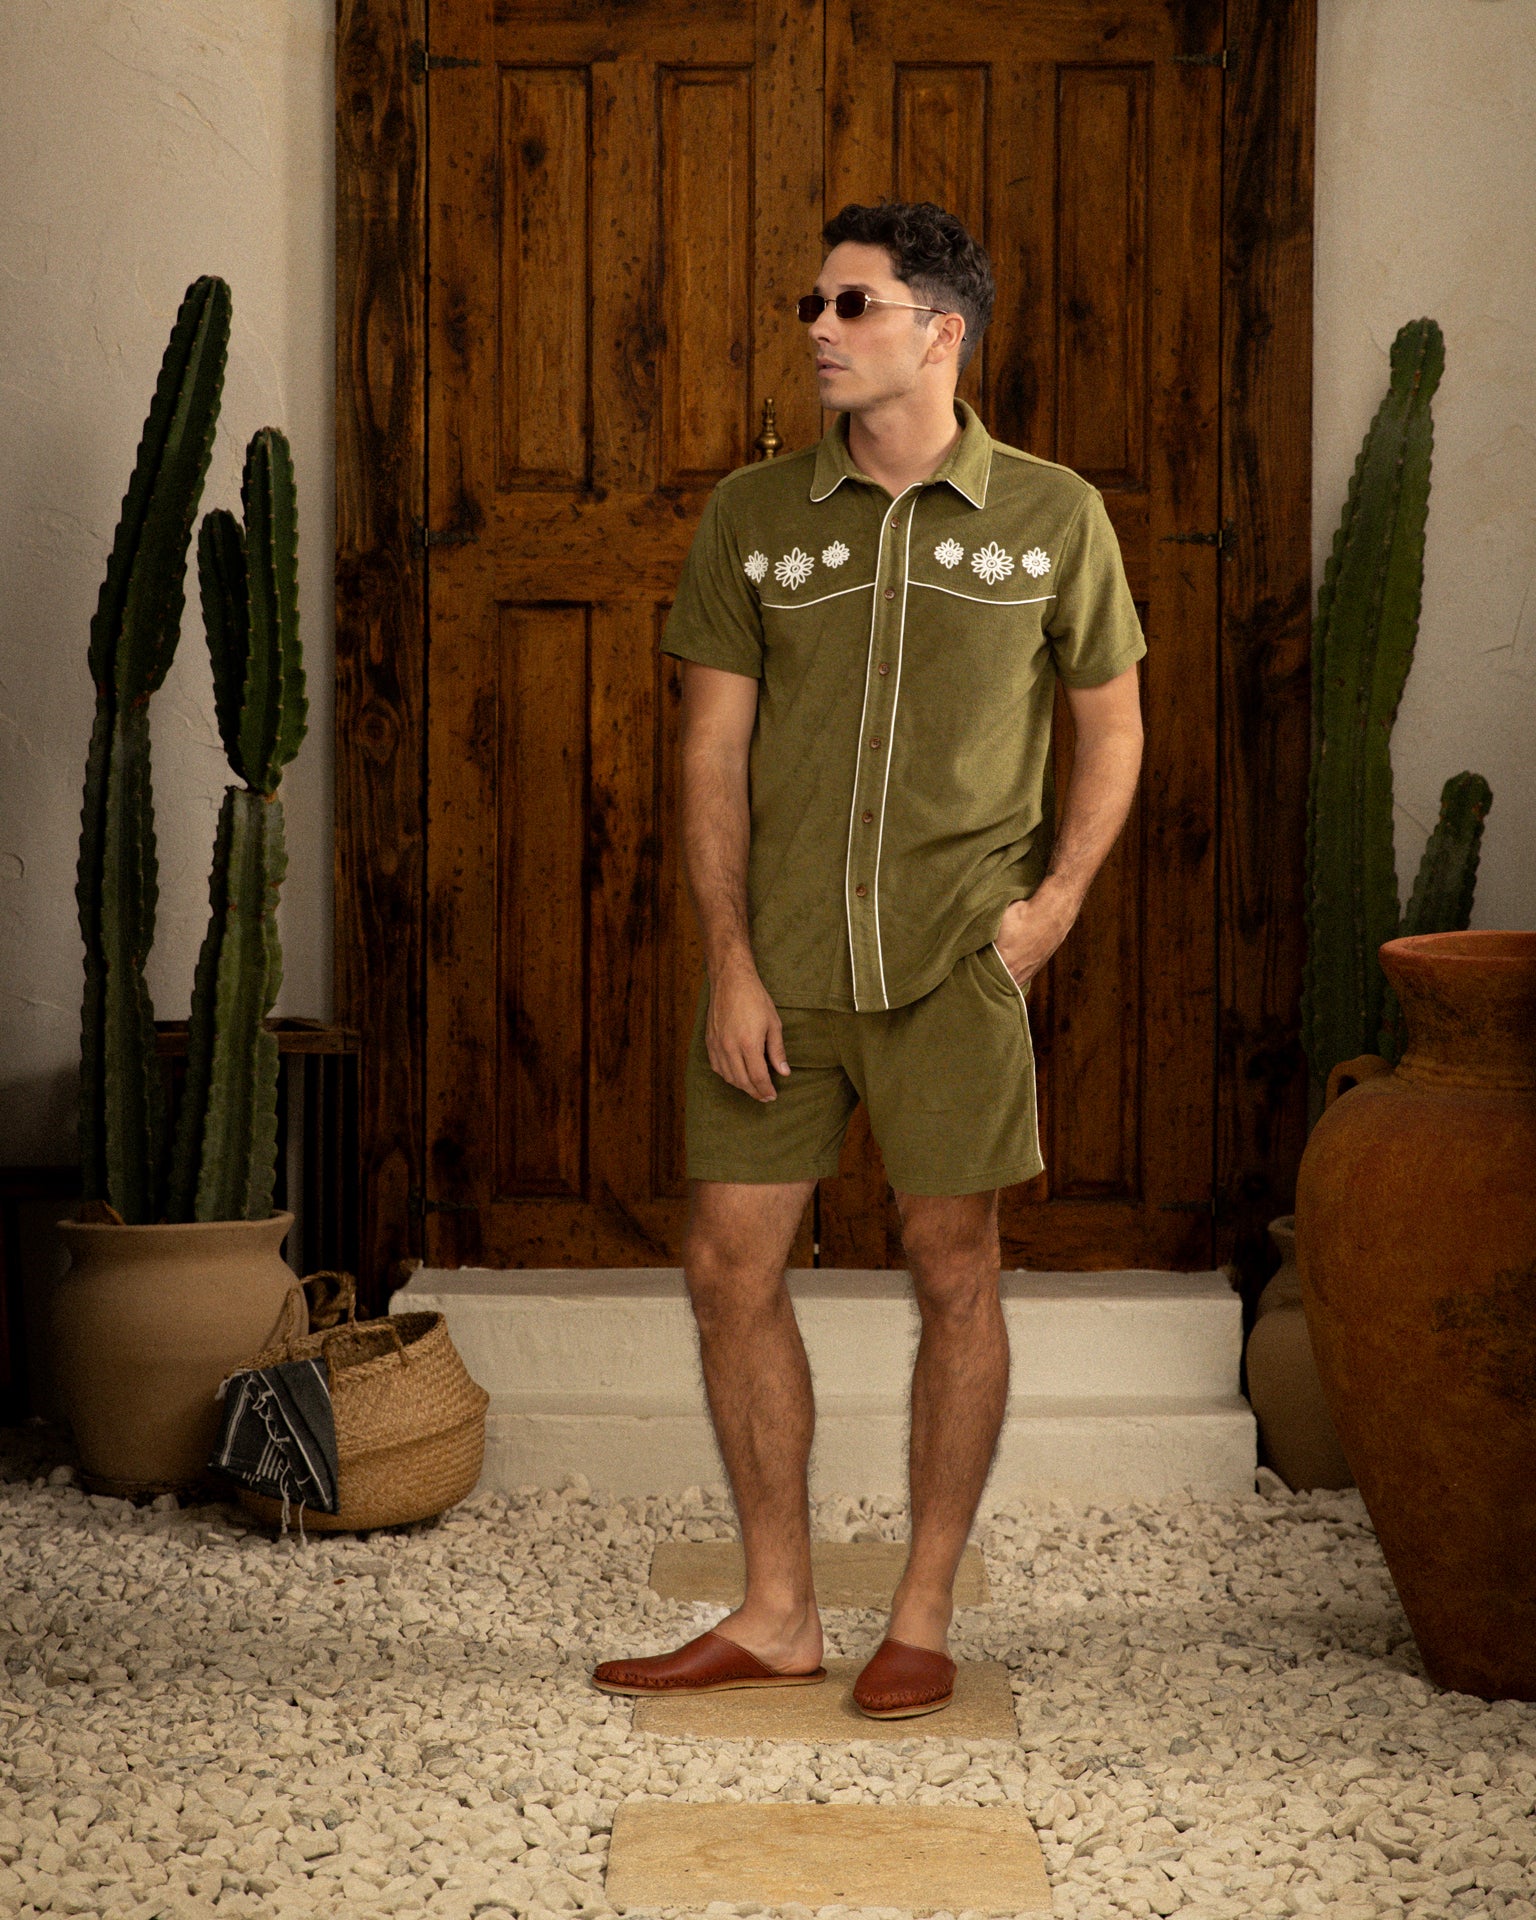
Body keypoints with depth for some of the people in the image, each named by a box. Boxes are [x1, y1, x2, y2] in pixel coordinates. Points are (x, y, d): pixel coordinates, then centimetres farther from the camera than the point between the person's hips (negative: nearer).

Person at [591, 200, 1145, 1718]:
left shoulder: (1053, 516, 1)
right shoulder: (750, 515, 4)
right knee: (729, 1264, 2)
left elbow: (1111, 724, 10)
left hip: (956, 962, -2)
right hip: (777, 960, 2)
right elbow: (711, 751, 3)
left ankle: (924, 1618, 17)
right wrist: (728, 957, -6)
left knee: (953, 1273, 2)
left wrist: (1057, 894, -4)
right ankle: (776, 1614, 17)